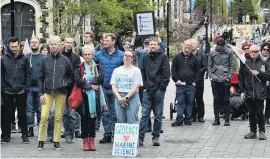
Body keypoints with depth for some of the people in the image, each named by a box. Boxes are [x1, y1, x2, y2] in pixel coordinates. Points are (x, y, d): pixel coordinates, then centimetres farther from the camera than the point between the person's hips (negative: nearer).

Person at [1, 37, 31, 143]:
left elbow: (28, 74, 4)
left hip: (21, 91, 0)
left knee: (22, 114, 6)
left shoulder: (24, 59, 3)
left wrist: (27, 88, -4)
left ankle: (24, 135, 13)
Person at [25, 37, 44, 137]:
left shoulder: (43, 57, 5)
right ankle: (30, 129, 7)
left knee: (40, 109, 4)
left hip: (40, 87, -1)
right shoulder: (26, 57, 9)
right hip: (29, 87, 1)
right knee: (29, 109, 2)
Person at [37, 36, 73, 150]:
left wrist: (66, 83, -5)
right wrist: (41, 93, 0)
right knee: (44, 116, -7)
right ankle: (41, 140, 3)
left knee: (58, 117, 3)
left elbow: (71, 76, 13)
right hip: (47, 92, 0)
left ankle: (56, 141, 10)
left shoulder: (65, 60, 3)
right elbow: (41, 78, 6)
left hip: (61, 93, 0)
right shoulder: (45, 60, 5)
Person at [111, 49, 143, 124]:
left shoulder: (136, 70, 2)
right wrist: (119, 98, -8)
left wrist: (126, 98, -14)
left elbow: (136, 87, -5)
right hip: (119, 98, 4)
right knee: (120, 122, 4)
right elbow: (113, 86, 7)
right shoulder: (116, 70, 13)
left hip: (132, 97, -3)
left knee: (131, 122, -8)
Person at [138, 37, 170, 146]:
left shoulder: (163, 57, 0)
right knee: (145, 114, -2)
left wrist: (162, 87, -10)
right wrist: (145, 84, 4)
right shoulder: (146, 57, 12)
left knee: (158, 115, 5)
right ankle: (140, 137, -4)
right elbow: (143, 72, 16)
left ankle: (156, 137, 13)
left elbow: (166, 73, -4)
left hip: (159, 90, -2)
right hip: (148, 90, 2)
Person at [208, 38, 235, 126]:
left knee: (226, 100, 2)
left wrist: (229, 76, -8)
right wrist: (211, 75, -1)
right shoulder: (212, 52, 5)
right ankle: (216, 119, 13)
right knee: (216, 100, 7)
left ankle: (227, 119, 8)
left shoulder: (229, 52, -1)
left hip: (225, 80, -2)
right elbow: (209, 66, 10)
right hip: (215, 80, 2)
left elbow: (232, 65, 0)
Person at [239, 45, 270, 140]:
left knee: (259, 113, -1)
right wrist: (241, 91, 2)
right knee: (251, 113, 9)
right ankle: (253, 131, 18)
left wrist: (258, 73, -12)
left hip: (260, 93, -2)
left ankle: (262, 131, 10)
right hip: (248, 93, 2)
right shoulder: (245, 64, 6)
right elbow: (241, 78, 7)